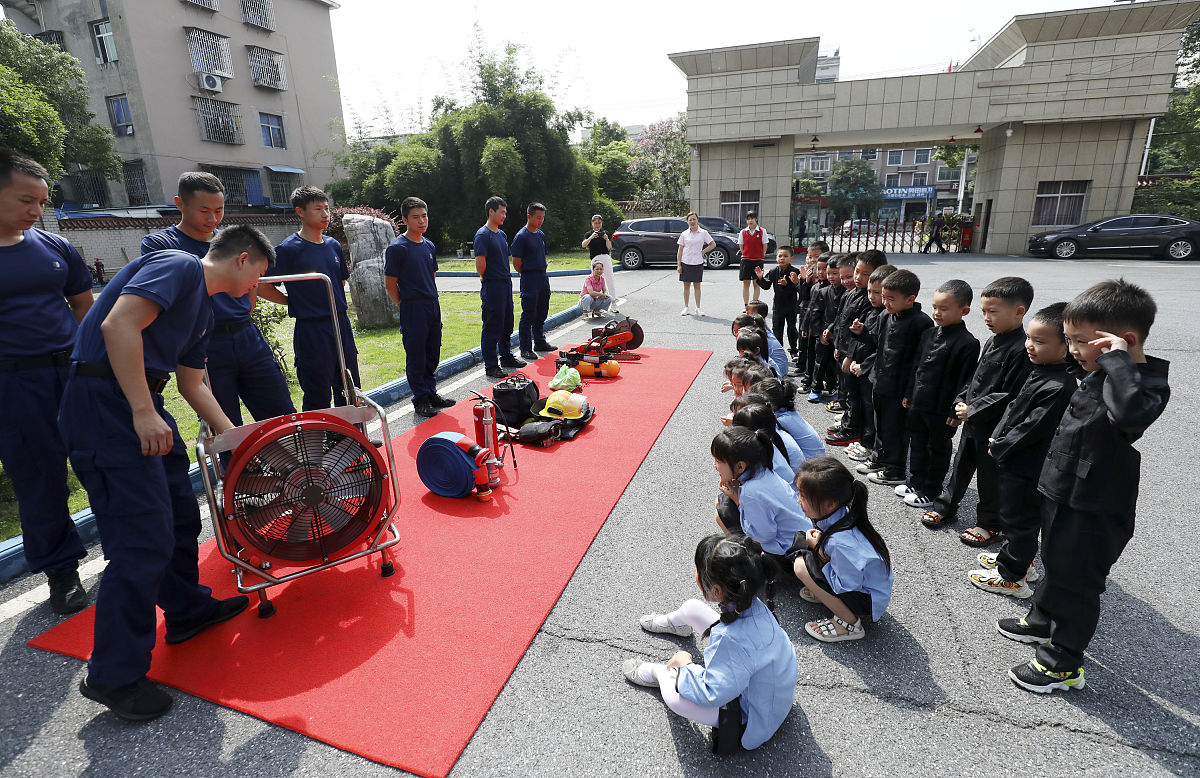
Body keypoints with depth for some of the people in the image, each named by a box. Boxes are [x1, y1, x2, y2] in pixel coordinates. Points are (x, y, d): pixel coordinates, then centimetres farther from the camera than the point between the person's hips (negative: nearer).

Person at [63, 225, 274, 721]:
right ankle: (113, 676, 7)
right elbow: (118, 325, -23)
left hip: (140, 405, 10)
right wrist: (143, 411, -25)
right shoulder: (180, 266, -9)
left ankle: (187, 610, 36)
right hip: (104, 402, -10)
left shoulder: (203, 309, 20)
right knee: (143, 540, -7)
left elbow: (192, 384, 26)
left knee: (180, 515, 17)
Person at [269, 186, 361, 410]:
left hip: (341, 323, 6)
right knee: (318, 397, 3)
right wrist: (294, 302, -5)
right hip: (311, 329, -6)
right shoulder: (289, 249, -9)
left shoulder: (333, 245, 9)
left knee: (350, 392, 14)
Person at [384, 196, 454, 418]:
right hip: (412, 310, -7)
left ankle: (431, 393, 27)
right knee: (416, 356, 1)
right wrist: (405, 306, -5)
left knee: (432, 354, 14)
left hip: (433, 306, 7)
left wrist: (432, 298, 14)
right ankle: (420, 401, 10)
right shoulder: (397, 248, -10)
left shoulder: (429, 246, 12)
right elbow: (390, 283, -9)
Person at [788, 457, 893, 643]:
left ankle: (849, 623, -7)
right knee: (805, 544, 0)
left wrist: (819, 550, -21)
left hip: (869, 605, -8)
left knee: (801, 566, -21)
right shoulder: (840, 513, -10)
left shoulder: (841, 542, -35)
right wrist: (819, 540, -9)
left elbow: (846, 586, -25)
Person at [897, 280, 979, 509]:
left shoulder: (967, 343, -17)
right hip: (918, 404, 7)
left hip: (942, 410, -7)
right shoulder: (929, 334, 5)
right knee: (918, 443, 19)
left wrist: (956, 410, -16)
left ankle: (930, 492, 22)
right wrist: (909, 393, 15)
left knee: (938, 449, 9)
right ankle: (915, 482, 36)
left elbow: (965, 381, -16)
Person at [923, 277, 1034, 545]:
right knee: (961, 464, 19)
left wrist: (973, 410, -20)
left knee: (989, 474, 6)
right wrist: (961, 402, 3)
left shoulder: (1021, 350, -21)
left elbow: (1010, 396, -24)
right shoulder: (992, 343, 7)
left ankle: (990, 524, 24)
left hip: (995, 426, -8)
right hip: (973, 420, 8)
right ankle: (945, 507, 34)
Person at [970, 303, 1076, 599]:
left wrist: (999, 448, -12)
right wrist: (997, 438, 3)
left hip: (1028, 470, -9)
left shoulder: (1059, 388, -27)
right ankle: (1020, 560, 44)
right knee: (1014, 515, 24)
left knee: (1019, 520, 6)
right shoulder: (1039, 372, 3)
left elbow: (1032, 429, -24)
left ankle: (1011, 577, 22)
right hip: (1016, 463, 9)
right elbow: (1014, 407, 11)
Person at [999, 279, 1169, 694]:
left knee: (1075, 582, 6)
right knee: (1055, 564, 26)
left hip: (1096, 514, -9)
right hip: (1064, 496, 9)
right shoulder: (1098, 377, 4)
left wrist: (1118, 360, -38)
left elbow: (1131, 413, -49)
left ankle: (1064, 663, 24)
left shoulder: (1148, 384, -24)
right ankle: (1042, 620, 48)